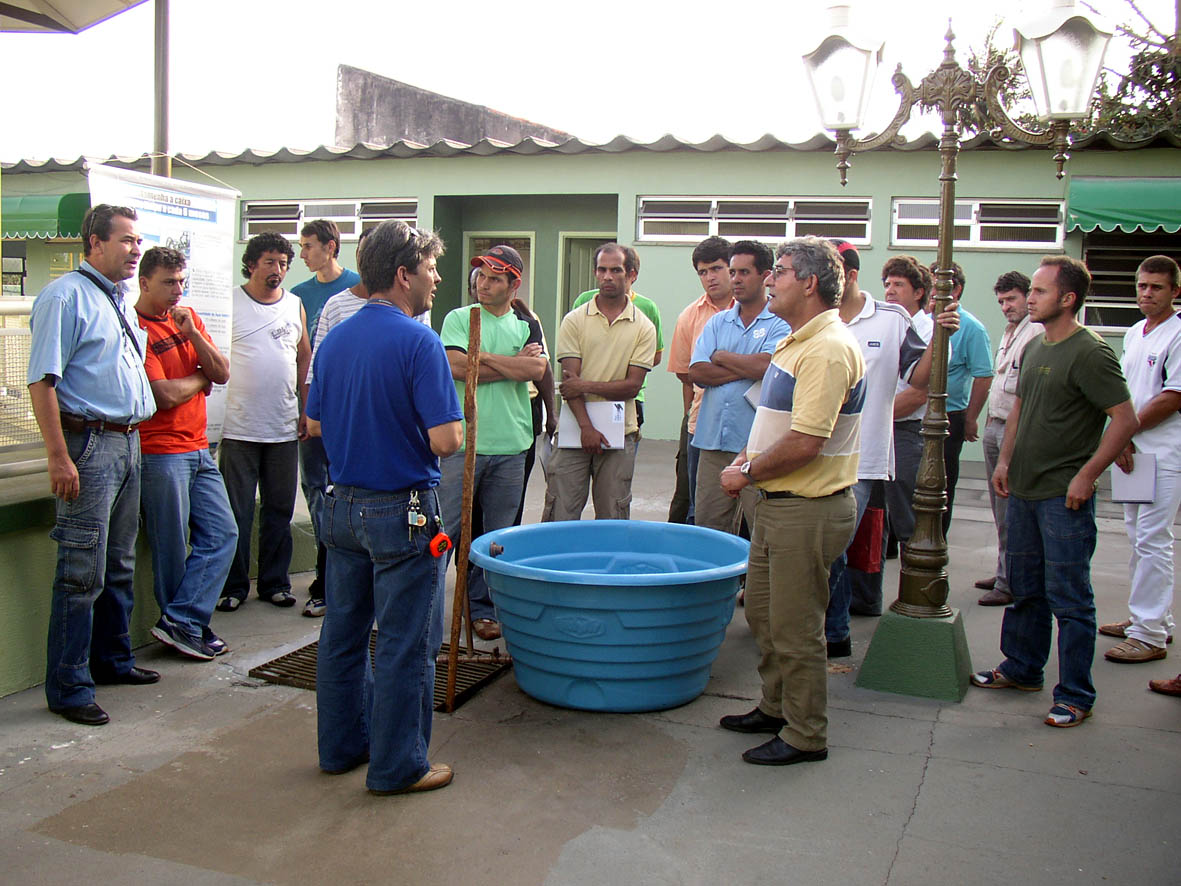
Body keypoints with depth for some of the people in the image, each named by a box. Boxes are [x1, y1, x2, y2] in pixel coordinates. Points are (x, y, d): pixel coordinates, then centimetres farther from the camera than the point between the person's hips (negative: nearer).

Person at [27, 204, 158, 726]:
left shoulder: (120, 300, 17)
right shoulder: (65, 296, -10)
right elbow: (42, 380, -16)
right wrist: (58, 456, -21)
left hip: (128, 442, 9)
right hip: (88, 443, -9)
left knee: (119, 565, 17)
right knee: (82, 574, -5)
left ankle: (112, 659, 31)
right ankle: (68, 689, 4)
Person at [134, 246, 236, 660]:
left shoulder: (188, 317, 13)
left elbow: (223, 373, 5)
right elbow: (166, 394, -17)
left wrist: (191, 332, -8)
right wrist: (202, 378, 1)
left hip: (198, 448, 8)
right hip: (160, 451, -8)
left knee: (222, 533, 4)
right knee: (173, 547, 1)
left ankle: (180, 622, 6)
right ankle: (183, 624, 14)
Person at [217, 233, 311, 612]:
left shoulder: (295, 306, 10)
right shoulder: (229, 303, 0)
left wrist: (307, 409, 10)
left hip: (284, 428, 3)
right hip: (238, 427, -3)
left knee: (279, 510, 10)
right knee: (236, 513, 3)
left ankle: (275, 582, 21)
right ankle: (233, 585, 14)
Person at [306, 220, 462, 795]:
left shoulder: (335, 340, 5)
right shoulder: (419, 342, -17)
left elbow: (314, 424, 13)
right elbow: (445, 440, -22)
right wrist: (442, 424, -1)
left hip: (344, 506, 8)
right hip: (402, 510, -7)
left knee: (343, 632, 16)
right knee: (407, 643, 3)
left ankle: (342, 746, 29)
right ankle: (397, 765, 11)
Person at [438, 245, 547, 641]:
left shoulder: (527, 326, 11)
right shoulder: (458, 318, 4)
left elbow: (537, 369, -8)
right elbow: (455, 366, -13)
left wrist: (481, 357, -9)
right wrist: (515, 364, -7)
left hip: (510, 446, 3)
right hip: (463, 442, -2)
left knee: (497, 535, 9)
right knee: (446, 529, -2)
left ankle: (482, 608, 21)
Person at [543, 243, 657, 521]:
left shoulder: (644, 328, 4)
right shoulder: (574, 320, 2)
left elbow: (632, 385, -4)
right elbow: (570, 380, -5)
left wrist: (586, 386, -12)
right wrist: (586, 427, -15)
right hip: (575, 430, 0)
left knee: (612, 520, 7)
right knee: (559, 515, 0)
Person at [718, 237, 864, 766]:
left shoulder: (828, 349, -21)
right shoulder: (798, 342, 14)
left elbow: (804, 444, -26)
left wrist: (748, 474, -13)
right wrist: (750, 456, 8)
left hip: (807, 509, -11)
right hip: (777, 504, 11)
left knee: (795, 628, 1)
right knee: (762, 612, 20)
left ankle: (805, 736, 15)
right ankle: (776, 708, 36)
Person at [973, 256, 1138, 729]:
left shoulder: (1090, 353, -14)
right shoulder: (1034, 347, 11)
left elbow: (1125, 420, -17)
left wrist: (1085, 476, -18)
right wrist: (1005, 461, 13)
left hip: (1064, 497, -8)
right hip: (1024, 491, 8)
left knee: (1068, 598, -1)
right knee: (1024, 588, 18)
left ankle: (1075, 695, 9)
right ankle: (1022, 668, 33)